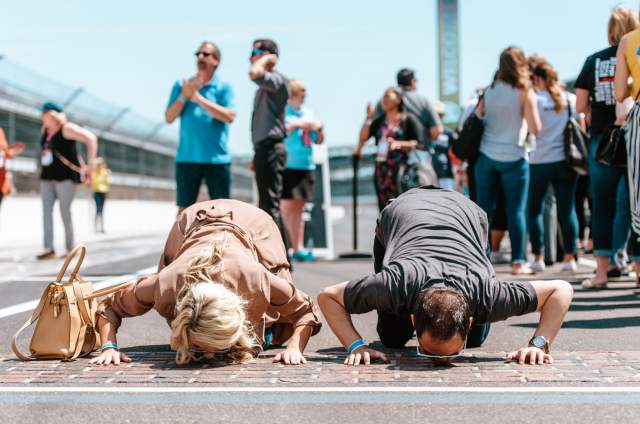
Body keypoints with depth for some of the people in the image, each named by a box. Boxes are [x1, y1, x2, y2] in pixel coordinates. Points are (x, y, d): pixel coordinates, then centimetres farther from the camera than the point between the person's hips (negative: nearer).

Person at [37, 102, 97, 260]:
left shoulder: (66, 128, -9)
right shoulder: (45, 130, 13)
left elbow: (91, 139, -14)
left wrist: (90, 165, -15)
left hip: (65, 176, -7)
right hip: (47, 177, 7)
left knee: (65, 212, -6)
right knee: (46, 211, -5)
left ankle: (70, 249, 5)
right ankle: (49, 249, -9)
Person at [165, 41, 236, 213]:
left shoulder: (224, 87, 3)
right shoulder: (181, 85, 11)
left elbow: (229, 116, -13)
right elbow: (169, 118, 4)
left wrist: (199, 98, -14)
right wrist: (184, 96, -11)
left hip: (217, 159, -2)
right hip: (187, 158, 2)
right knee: (184, 209, 2)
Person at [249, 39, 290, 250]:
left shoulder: (278, 80, -8)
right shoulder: (265, 85, 21)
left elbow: (254, 73, -31)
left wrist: (266, 58, -11)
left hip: (271, 149, -10)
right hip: (264, 149, 10)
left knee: (269, 205, -11)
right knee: (268, 206, 13)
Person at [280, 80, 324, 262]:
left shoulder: (308, 113, 17)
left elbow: (318, 141, 20)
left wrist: (319, 130, 0)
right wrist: (296, 124, -20)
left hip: (306, 165, 6)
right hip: (287, 164, -6)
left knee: (299, 207, 8)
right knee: (286, 206, -8)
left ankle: (299, 248, 10)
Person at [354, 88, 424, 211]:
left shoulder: (409, 120, 3)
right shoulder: (379, 121, 17)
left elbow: (419, 144, -5)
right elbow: (363, 137, 7)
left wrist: (398, 144, -17)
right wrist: (368, 118, -1)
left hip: (400, 169, -5)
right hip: (381, 169, 5)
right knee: (384, 205, 4)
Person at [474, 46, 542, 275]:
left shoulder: (488, 91, 6)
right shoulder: (524, 92, -5)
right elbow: (535, 128, -9)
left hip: (486, 156, 4)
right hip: (513, 158, -3)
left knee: (483, 210, 8)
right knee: (516, 211, 2)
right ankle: (518, 262, 3)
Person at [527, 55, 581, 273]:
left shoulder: (535, 100, -7)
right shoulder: (571, 99, 5)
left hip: (540, 162, -3)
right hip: (566, 161, 3)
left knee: (535, 209, 9)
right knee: (567, 210, 5)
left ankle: (538, 257, 8)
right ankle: (570, 257, 4)